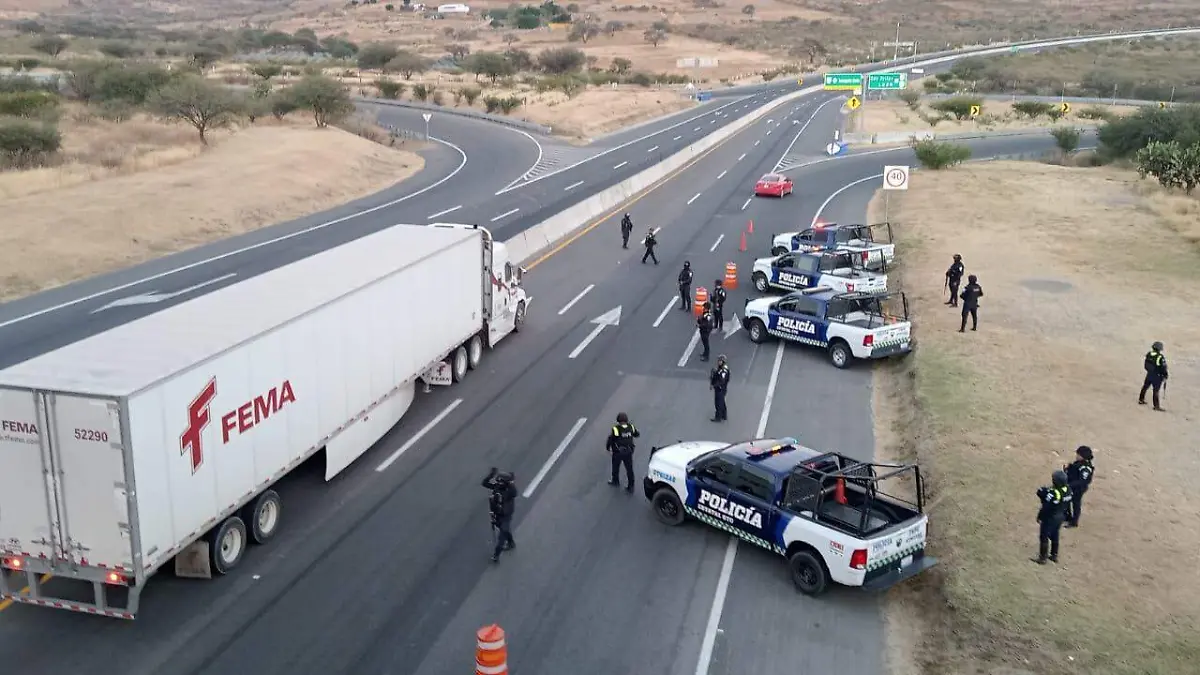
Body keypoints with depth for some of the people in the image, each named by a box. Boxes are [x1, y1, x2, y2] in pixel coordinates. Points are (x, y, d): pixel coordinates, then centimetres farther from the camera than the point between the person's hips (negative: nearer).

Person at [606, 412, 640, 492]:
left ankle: (615, 480, 43)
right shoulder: (631, 427, -10)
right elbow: (637, 434, 7)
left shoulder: (616, 429, -23)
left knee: (616, 467, 22)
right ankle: (631, 486, 15)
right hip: (628, 452, 3)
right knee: (629, 469, 12)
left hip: (618, 452, -3)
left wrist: (608, 447, 3)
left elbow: (611, 439, -15)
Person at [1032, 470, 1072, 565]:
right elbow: (1067, 502, 5)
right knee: (1055, 536, 24)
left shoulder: (1053, 493, -31)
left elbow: (1046, 507, -24)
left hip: (1050, 518, -8)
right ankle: (1054, 555, 36)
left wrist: (1040, 517, -11)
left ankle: (1042, 558, 14)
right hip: (1060, 517, 8)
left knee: (1044, 537, 7)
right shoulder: (1068, 489, -9)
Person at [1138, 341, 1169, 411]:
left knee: (1145, 387, 21)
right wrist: (1165, 377, -6)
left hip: (1149, 374, 6)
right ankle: (1156, 406, 10)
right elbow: (1164, 368, -18)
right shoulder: (1160, 357, -25)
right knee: (1156, 390, 2)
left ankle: (1141, 400, 37)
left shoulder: (1148, 354, -6)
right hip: (1157, 376, -6)